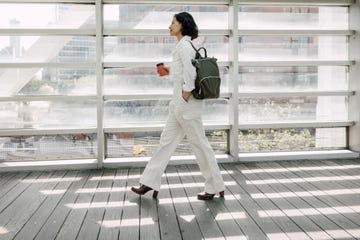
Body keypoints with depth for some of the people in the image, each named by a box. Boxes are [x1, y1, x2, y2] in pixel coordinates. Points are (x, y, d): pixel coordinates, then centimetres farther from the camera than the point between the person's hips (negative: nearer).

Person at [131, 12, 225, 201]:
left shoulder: (184, 45, -13)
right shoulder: (184, 46, 16)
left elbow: (190, 75, -21)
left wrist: (184, 100, -19)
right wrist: (169, 72, 15)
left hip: (186, 101, -10)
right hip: (179, 101, 10)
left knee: (199, 143, -2)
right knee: (167, 141, 11)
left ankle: (215, 187, 11)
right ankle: (150, 182, 18)